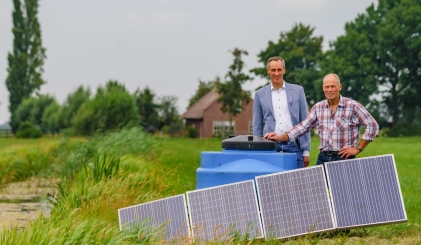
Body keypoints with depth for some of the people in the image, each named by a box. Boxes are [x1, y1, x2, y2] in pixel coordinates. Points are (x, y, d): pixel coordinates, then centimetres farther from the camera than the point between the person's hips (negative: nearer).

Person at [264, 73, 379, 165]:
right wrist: (280, 137, -1)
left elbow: (372, 125, -6)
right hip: (323, 158, 4)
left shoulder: (352, 106, -5)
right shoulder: (318, 107, 9)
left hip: (344, 159, -4)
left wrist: (358, 148, -7)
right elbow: (303, 127, 10)